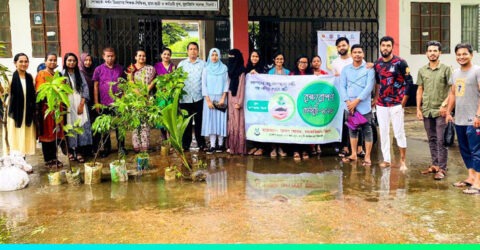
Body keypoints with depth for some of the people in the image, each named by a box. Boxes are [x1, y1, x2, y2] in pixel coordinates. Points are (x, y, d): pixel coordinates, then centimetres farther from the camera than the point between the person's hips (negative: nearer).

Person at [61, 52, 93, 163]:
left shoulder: (79, 74, 12)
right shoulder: (62, 74, 4)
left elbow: (85, 88, 7)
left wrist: (82, 104, -4)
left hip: (80, 104, 2)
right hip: (68, 105, -2)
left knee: (81, 127, -4)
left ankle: (80, 152, -1)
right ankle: (71, 151, 5)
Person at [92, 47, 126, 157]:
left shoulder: (120, 69, 5)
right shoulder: (98, 69, 0)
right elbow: (95, 86, 1)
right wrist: (96, 102, -3)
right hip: (104, 103, 0)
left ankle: (121, 147, 18)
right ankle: (106, 148, 22)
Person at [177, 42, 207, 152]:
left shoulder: (203, 64, 5)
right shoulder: (182, 64, 10)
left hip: (199, 98, -1)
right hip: (185, 98, 1)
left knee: (199, 122, 4)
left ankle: (201, 144, 13)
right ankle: (185, 144, 14)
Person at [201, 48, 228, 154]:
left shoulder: (224, 68, 4)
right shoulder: (206, 69, 6)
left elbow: (226, 84, 1)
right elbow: (204, 85, 3)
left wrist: (223, 98, -9)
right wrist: (208, 100, -6)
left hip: (220, 98, -1)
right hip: (209, 98, 1)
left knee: (220, 120, -1)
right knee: (210, 120, -3)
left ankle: (220, 144, 5)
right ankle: (212, 145, -3)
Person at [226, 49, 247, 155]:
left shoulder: (241, 71, -9)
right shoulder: (230, 69, 14)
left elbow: (242, 87, -12)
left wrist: (239, 102, -16)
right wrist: (226, 99, 9)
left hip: (236, 99, -8)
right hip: (230, 99, 8)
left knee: (237, 123, -4)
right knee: (231, 122, 9)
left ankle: (238, 147, 0)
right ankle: (232, 145, 14)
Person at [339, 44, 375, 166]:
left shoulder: (369, 68, -3)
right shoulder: (346, 69, 8)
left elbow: (369, 87, -11)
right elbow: (342, 86, 4)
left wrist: (356, 101, -15)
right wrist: (348, 101, -9)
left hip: (364, 106, -4)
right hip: (350, 105, 4)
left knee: (367, 131, 0)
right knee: (352, 130, 12)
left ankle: (367, 157, 6)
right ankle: (353, 154, 24)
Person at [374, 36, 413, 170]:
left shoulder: (400, 62, -7)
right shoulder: (377, 64, 7)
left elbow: (409, 82, -4)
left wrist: (403, 101, -6)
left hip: (396, 104, -5)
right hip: (381, 105, 5)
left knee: (399, 133, -3)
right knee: (383, 133, 8)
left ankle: (402, 161, 7)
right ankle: (386, 159, 18)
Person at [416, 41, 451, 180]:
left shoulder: (446, 69, -3)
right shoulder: (422, 71, 10)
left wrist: (445, 104, -15)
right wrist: (418, 109, 8)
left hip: (440, 111, -4)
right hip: (427, 111, 5)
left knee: (441, 141, -4)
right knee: (432, 140, 13)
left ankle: (442, 169, 1)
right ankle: (434, 165, 22)